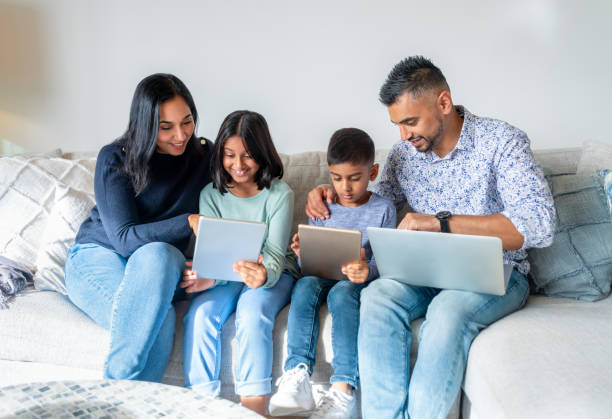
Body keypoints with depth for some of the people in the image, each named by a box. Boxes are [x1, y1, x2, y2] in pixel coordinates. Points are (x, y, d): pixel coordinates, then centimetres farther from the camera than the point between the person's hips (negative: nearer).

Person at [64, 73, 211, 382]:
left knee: (156, 255, -38)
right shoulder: (114, 159, -11)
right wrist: (188, 222, -31)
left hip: (160, 263, 2)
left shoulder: (204, 157, -1)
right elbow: (124, 238, -18)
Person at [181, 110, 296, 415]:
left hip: (272, 275, -2)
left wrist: (264, 275, -40)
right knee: (200, 314, -27)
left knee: (253, 312, -33)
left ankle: (254, 410, -28)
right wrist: (206, 278, -30)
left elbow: (275, 255, -15)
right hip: (226, 276, 3)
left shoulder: (279, 194, -8)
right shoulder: (211, 195, 0)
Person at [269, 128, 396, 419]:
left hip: (359, 282, -3)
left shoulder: (383, 209, 2)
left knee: (342, 292, -35)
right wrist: (303, 254, -14)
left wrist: (367, 271, -29)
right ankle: (297, 375, -36)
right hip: (323, 276, 3)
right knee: (305, 285, -29)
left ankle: (342, 390, -38)